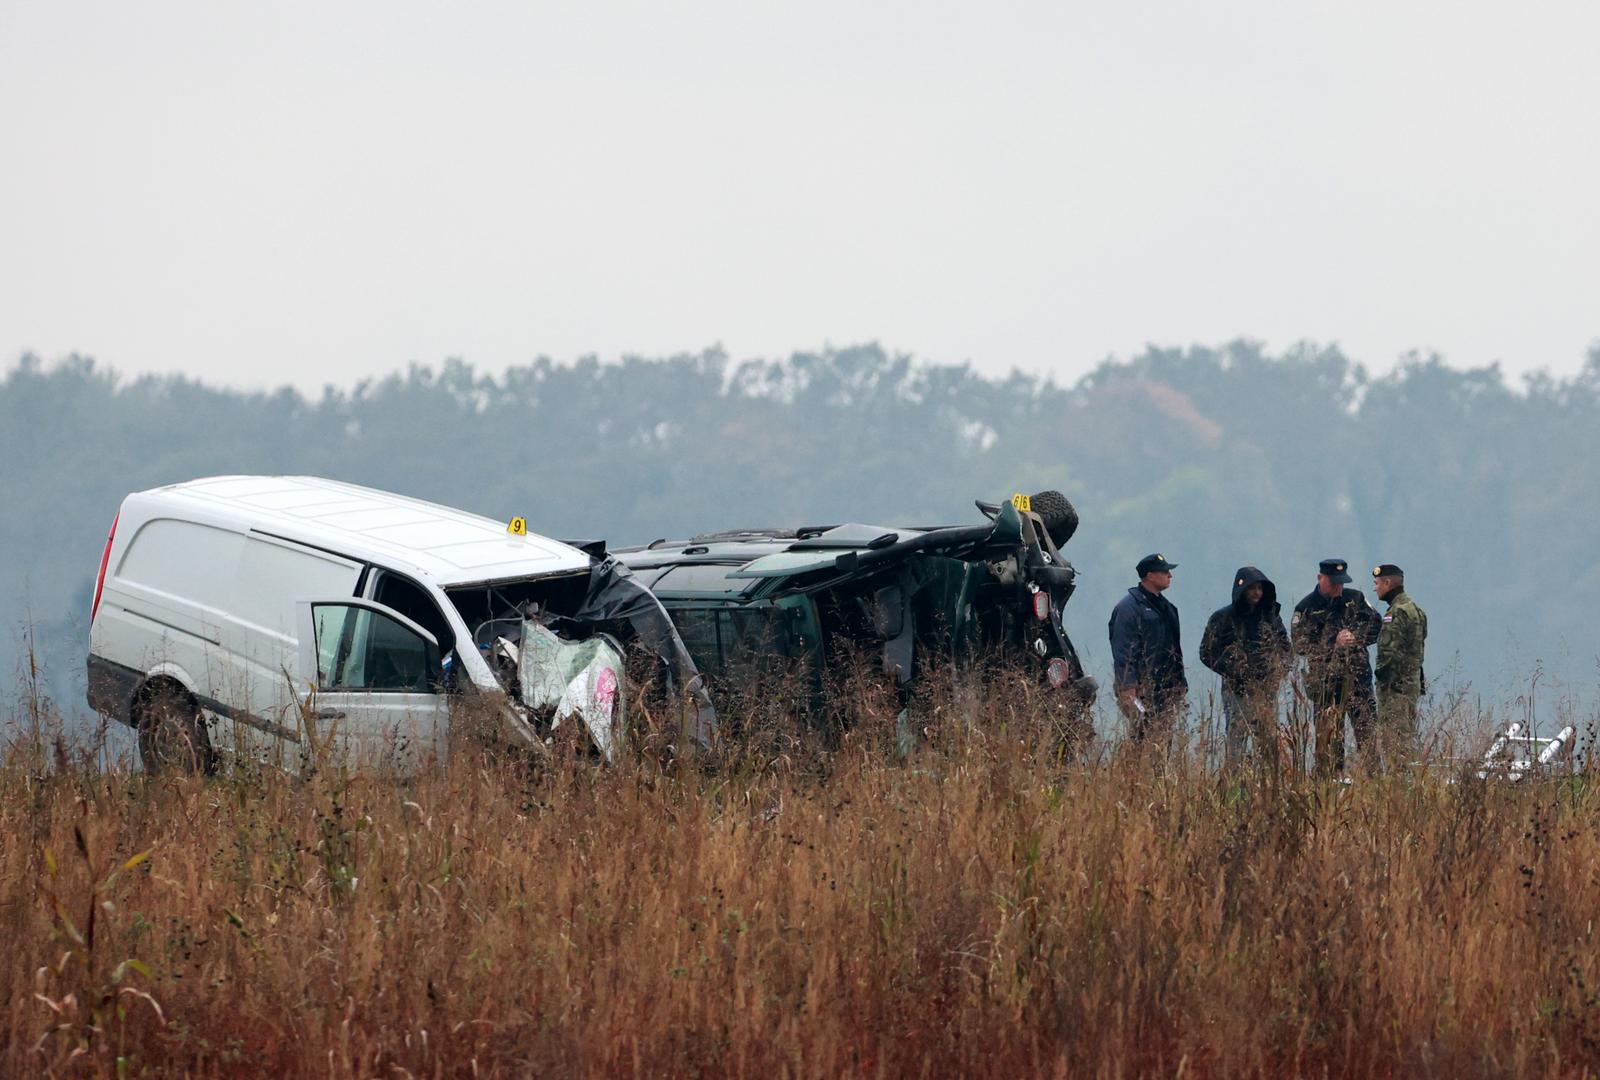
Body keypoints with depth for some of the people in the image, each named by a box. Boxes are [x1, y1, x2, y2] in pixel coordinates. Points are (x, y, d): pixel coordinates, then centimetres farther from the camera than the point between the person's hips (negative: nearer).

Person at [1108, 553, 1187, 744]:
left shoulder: (1165, 607, 19)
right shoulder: (1129, 607, -9)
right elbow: (1123, 651, -15)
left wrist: (1180, 684, 24)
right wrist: (1128, 688, -22)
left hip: (1166, 690, 8)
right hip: (1141, 690, -8)